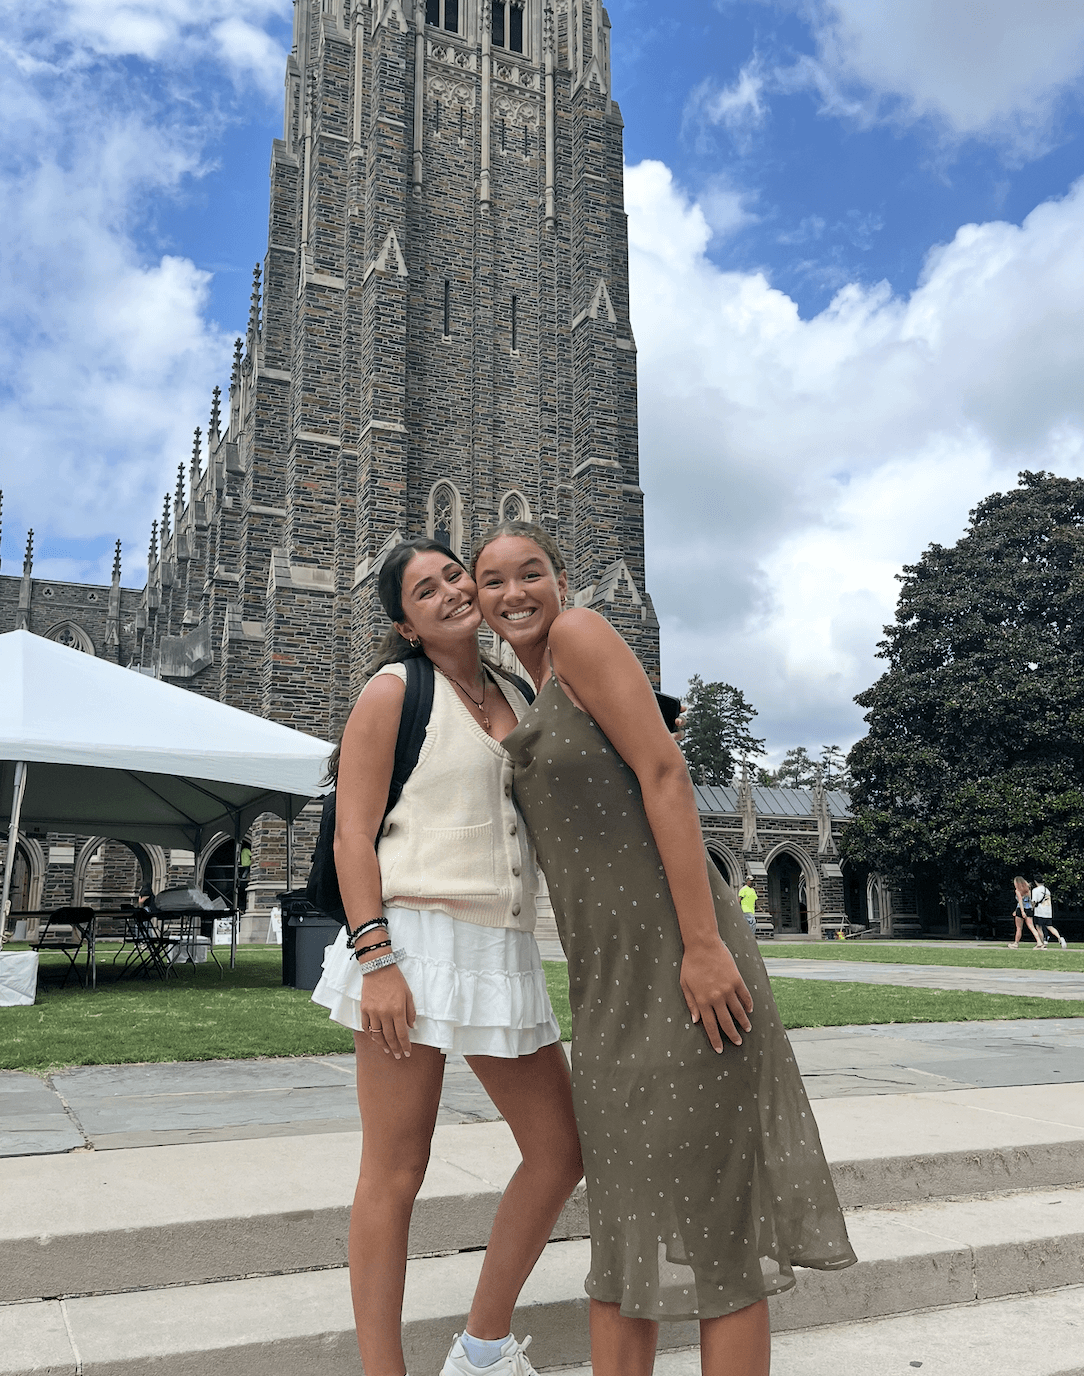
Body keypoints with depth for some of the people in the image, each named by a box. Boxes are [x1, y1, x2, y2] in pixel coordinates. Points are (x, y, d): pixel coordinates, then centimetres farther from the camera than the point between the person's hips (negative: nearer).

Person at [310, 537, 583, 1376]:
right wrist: (375, 958, -18)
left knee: (561, 1151, 11)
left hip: (504, 953, 7)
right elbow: (353, 835, -7)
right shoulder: (394, 692, -1)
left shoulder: (521, 698, 16)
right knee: (395, 1177, 1)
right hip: (414, 943, -7)